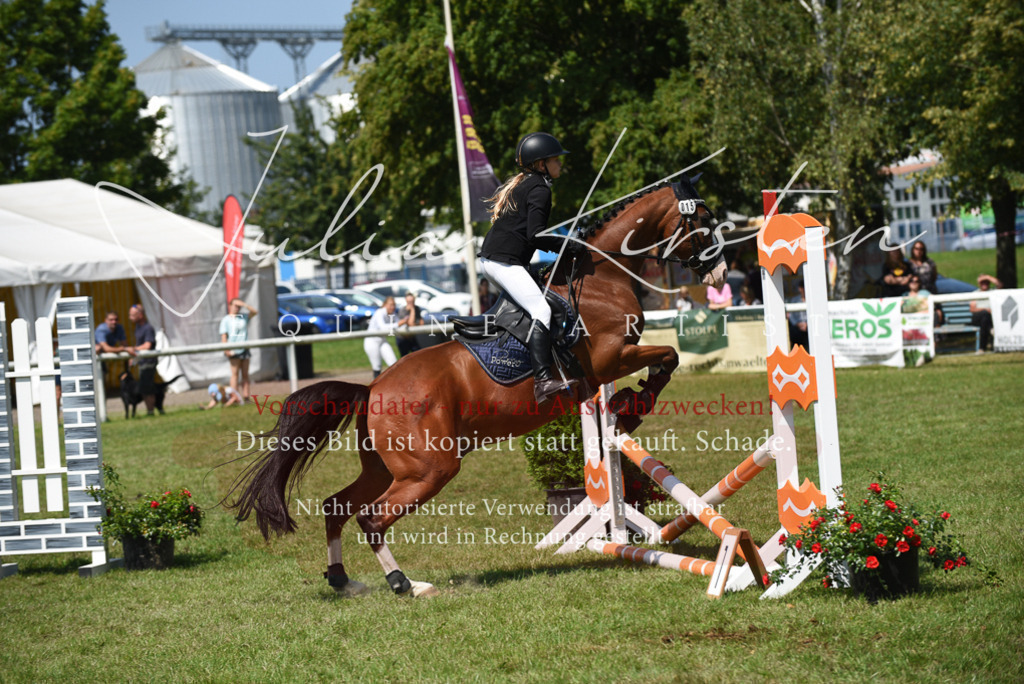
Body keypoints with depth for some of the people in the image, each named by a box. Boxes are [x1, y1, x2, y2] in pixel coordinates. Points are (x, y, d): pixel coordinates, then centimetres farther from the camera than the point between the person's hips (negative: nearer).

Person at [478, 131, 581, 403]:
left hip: (489, 258, 10)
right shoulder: (540, 189, -8)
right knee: (541, 310, -24)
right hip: (505, 262, -10)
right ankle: (543, 380, -41)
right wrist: (573, 247, -12)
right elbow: (536, 235, -18)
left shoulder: (516, 185, 22)